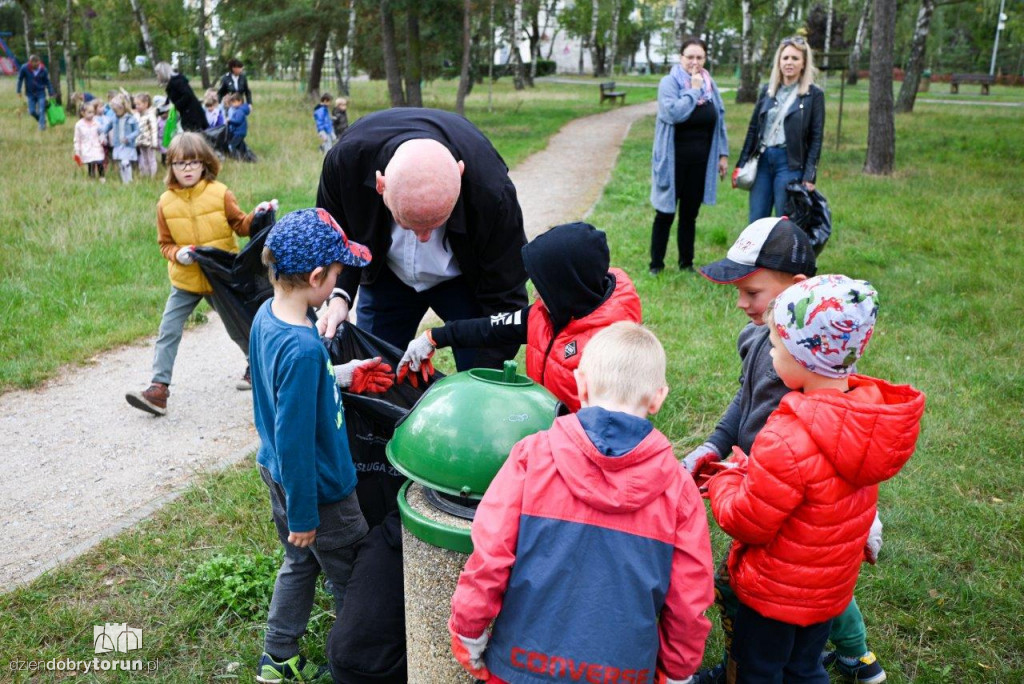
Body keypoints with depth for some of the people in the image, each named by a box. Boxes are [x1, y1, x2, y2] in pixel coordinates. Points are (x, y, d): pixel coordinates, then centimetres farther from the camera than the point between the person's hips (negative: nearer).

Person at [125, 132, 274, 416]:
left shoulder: (220, 193, -7)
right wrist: (177, 253, -18)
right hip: (185, 281, 1)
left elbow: (239, 225, 0)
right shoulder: (166, 202, -4)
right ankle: (158, 389, -2)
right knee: (168, 332, -5)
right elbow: (165, 243, 2)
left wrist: (256, 216, -19)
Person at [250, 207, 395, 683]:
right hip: (318, 487, -9)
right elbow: (294, 439, -28)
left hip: (277, 473, 9)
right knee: (351, 579, 14)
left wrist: (341, 377, 11)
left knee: (300, 563, 26)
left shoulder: (267, 314, -5)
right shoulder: (303, 349, -33)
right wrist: (303, 516, -18)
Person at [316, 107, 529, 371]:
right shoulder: (346, 158, -32)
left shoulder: (491, 190, -38)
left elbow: (505, 299, -27)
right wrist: (339, 296, -25)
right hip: (387, 274, 2)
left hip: (467, 278, -2)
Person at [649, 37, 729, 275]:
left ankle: (686, 264, 23)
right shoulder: (669, 83, -8)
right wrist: (693, 91, -15)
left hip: (700, 162, 4)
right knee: (665, 214, 4)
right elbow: (673, 113, -24)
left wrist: (723, 154, 10)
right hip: (674, 161, -4)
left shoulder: (711, 85, 7)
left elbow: (719, 121, 12)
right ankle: (656, 264, 14)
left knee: (690, 215, 12)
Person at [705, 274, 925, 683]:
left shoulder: (787, 441, -36)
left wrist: (725, 481, -6)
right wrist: (746, 471, -4)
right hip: (832, 587, 7)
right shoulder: (870, 413, -12)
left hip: (775, 594, -7)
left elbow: (744, 524, -23)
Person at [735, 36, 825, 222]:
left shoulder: (814, 94, 0)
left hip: (790, 163, -4)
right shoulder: (767, 90, 12)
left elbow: (817, 138, -2)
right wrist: (741, 165, 10)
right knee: (755, 222, 5)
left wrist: (810, 176, -10)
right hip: (762, 160, 4)